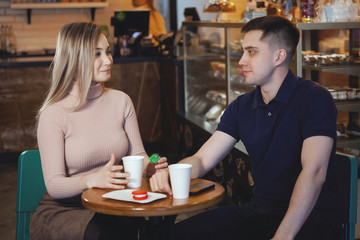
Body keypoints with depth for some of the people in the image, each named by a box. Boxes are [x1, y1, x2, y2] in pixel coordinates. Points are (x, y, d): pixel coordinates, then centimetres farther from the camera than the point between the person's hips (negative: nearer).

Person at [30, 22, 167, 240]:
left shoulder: (121, 101, 6)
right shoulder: (54, 114, -11)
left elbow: (137, 155, 8)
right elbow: (54, 185, -14)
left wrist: (149, 167, -17)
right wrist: (92, 179, -34)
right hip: (63, 209, -4)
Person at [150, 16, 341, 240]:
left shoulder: (314, 99, -11)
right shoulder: (242, 107, 10)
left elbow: (314, 173, -21)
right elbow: (202, 160, 7)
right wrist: (169, 173, -15)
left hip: (312, 218, -6)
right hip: (259, 212, 6)